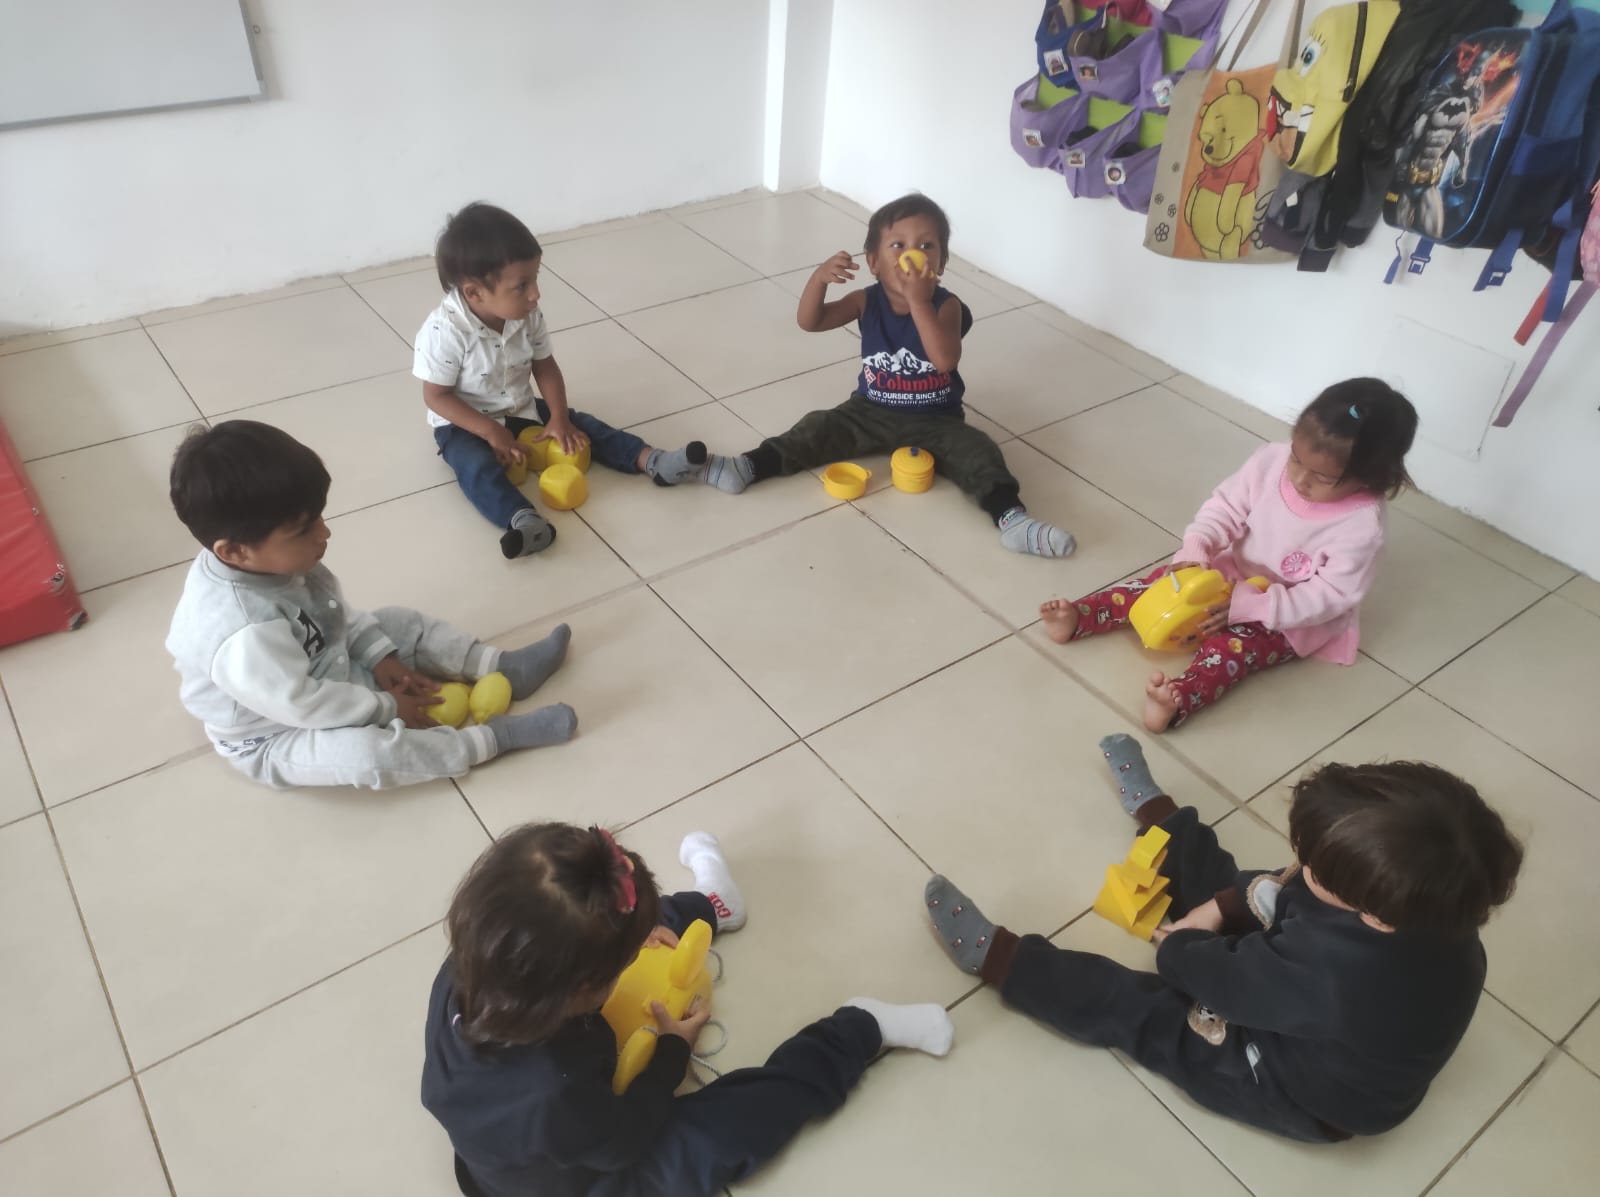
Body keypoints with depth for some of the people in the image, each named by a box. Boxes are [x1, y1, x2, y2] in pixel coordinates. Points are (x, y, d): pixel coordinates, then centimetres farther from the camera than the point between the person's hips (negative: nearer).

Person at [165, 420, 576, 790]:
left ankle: (505, 669, 6)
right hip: (275, 737, -9)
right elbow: (305, 706, -31)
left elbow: (336, 612, 3)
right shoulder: (247, 635, -41)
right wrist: (387, 708, -19)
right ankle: (495, 736, -22)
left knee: (404, 624, 5)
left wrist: (380, 655, -3)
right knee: (369, 753, -33)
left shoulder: (275, 561, -15)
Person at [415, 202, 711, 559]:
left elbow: (545, 367, 0)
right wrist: (491, 432, -28)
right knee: (477, 467, -33)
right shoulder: (444, 330, -27)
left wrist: (559, 418, -13)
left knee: (580, 426, -9)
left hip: (521, 410, 6)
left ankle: (655, 462, -15)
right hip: (464, 424, -5)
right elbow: (436, 396, -22)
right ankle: (524, 522, -56)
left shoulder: (527, 316, -11)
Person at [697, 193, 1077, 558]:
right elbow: (810, 322, -11)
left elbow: (946, 360, -34)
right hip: (872, 412, 3)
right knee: (819, 428, -16)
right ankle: (749, 466, -21)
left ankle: (1010, 518, -38)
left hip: (936, 421, -2)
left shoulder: (946, 306, -16)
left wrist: (918, 300, -39)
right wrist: (819, 277, -30)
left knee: (977, 450, -26)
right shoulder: (867, 301, -7)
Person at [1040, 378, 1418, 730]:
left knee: (1233, 643, -31)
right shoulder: (1270, 461, -17)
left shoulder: (1363, 524, -28)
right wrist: (1195, 550, -30)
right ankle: (1078, 618, -15)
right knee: (1172, 580, -11)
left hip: (1295, 618, -6)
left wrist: (1250, 605, -34)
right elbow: (1225, 508, -10)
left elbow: (1331, 596, -27)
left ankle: (1179, 699, -54)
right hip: (1236, 574, 6)